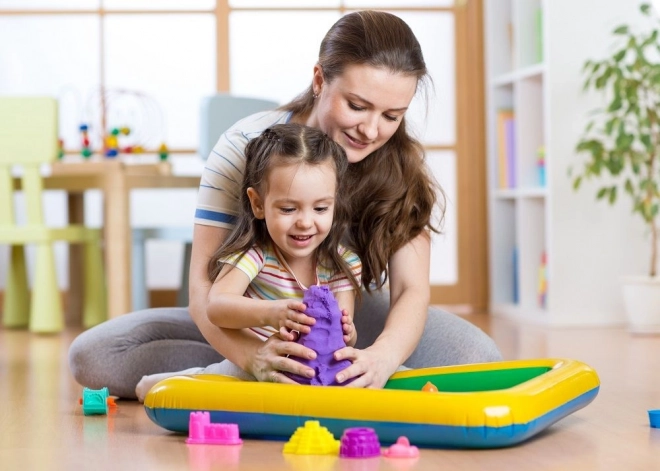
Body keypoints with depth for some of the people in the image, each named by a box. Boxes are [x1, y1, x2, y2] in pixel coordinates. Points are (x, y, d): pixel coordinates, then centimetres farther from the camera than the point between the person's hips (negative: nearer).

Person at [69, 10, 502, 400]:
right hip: (252, 328, 0)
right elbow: (204, 286, -27)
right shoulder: (246, 147, -21)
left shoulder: (403, 164, -14)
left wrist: (382, 356, -46)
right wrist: (254, 355, -49)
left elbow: (412, 288, -22)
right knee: (93, 356, -22)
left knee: (475, 354, -27)